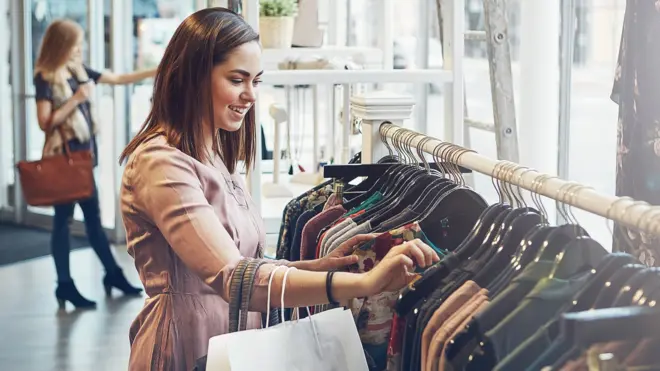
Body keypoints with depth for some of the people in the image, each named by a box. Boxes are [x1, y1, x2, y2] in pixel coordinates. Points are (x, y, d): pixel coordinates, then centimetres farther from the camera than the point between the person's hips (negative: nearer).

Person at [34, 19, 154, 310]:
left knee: (93, 216, 15)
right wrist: (76, 99, -19)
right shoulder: (46, 79, -12)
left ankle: (113, 274, 24)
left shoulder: (78, 70, 9)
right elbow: (45, 122, -18)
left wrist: (156, 72, 10)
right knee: (63, 219, 0)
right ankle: (65, 285, 6)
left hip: (83, 154, 8)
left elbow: (118, 78, 15)